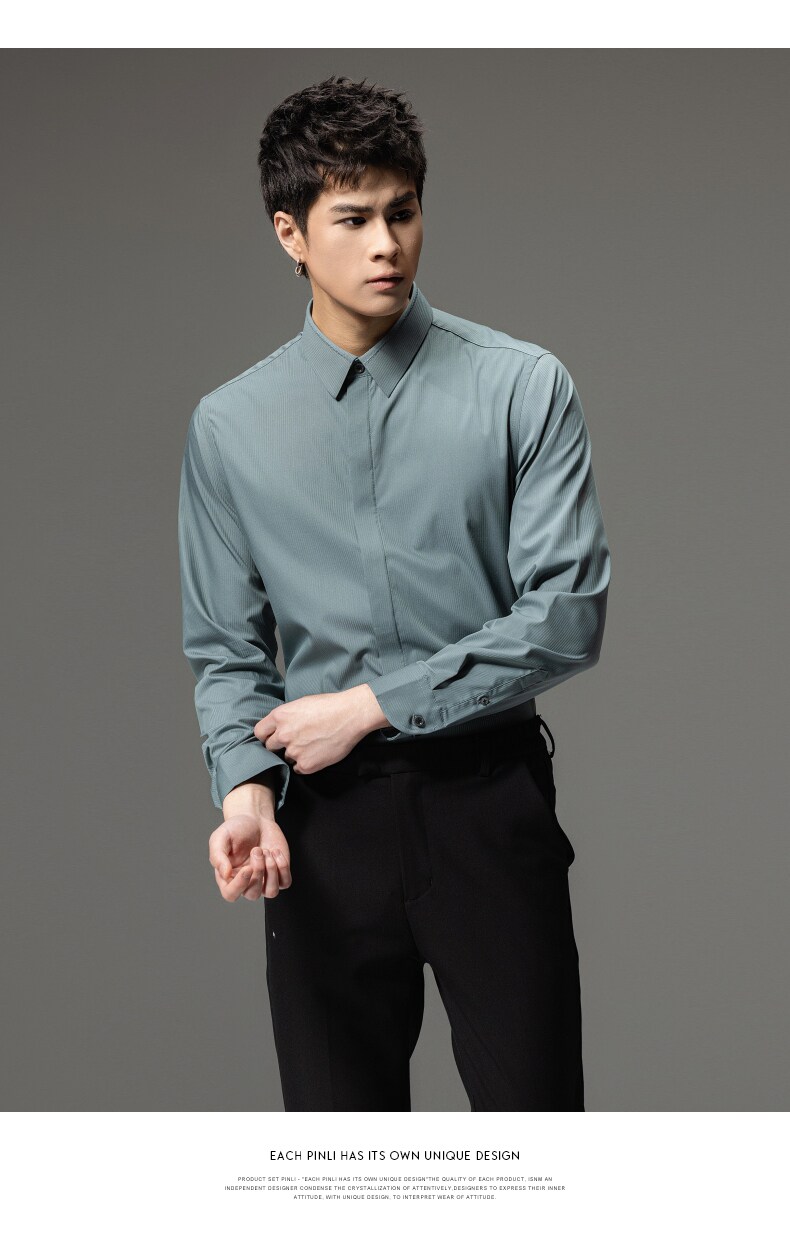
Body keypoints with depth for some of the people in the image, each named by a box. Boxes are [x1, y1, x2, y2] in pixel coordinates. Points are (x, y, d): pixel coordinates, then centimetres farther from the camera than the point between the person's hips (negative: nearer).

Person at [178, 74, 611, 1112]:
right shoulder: (228, 428, 4)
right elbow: (226, 647, 6)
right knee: (337, 1108, 13)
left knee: (532, 1102, 3)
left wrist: (376, 704, -11)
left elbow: (567, 617, -9)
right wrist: (247, 785, -12)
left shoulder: (523, 388, -4)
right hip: (325, 822, 2)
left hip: (489, 803, -2)